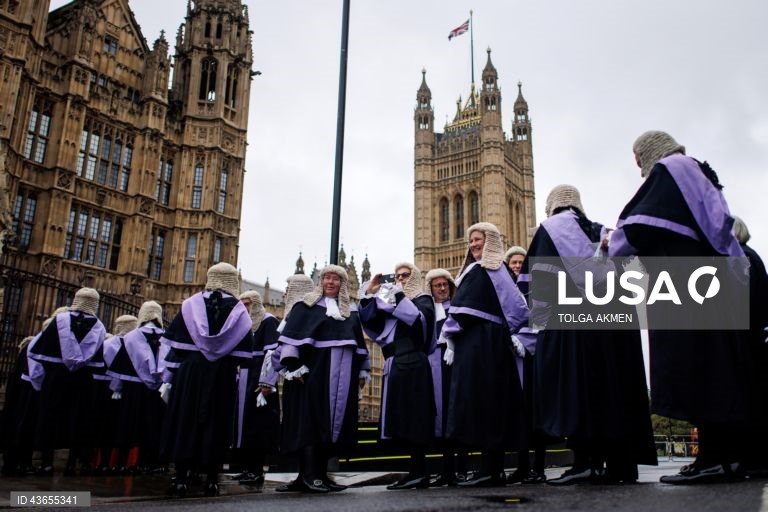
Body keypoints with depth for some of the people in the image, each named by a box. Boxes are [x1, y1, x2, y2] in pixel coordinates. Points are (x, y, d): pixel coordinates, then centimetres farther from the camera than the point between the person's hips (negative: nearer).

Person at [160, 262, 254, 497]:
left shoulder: (192, 303, 1)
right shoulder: (238, 309, -1)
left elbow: (175, 340, -1)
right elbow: (244, 351, -4)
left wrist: (186, 359, 11)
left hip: (191, 372, 0)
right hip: (223, 375, 0)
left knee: (185, 420, 5)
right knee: (216, 424, 6)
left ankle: (181, 478, 2)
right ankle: (211, 480, 7)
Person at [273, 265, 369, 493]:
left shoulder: (350, 311, 17)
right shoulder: (307, 305, 4)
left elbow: (359, 343, 19)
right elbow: (291, 335, -5)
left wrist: (362, 371, 13)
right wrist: (293, 367, -15)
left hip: (342, 375, 5)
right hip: (313, 371, -5)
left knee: (333, 422, 4)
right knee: (312, 419, -8)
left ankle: (320, 473, 11)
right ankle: (308, 475, -9)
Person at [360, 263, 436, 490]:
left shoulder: (423, 299, 6)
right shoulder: (391, 301, 24)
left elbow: (420, 319, -16)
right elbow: (369, 321, 15)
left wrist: (399, 297, -14)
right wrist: (370, 294, 8)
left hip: (413, 365, -7)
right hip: (395, 365, 7)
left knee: (413, 417, -11)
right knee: (403, 420, 4)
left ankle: (418, 472, -10)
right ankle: (418, 472, 8)